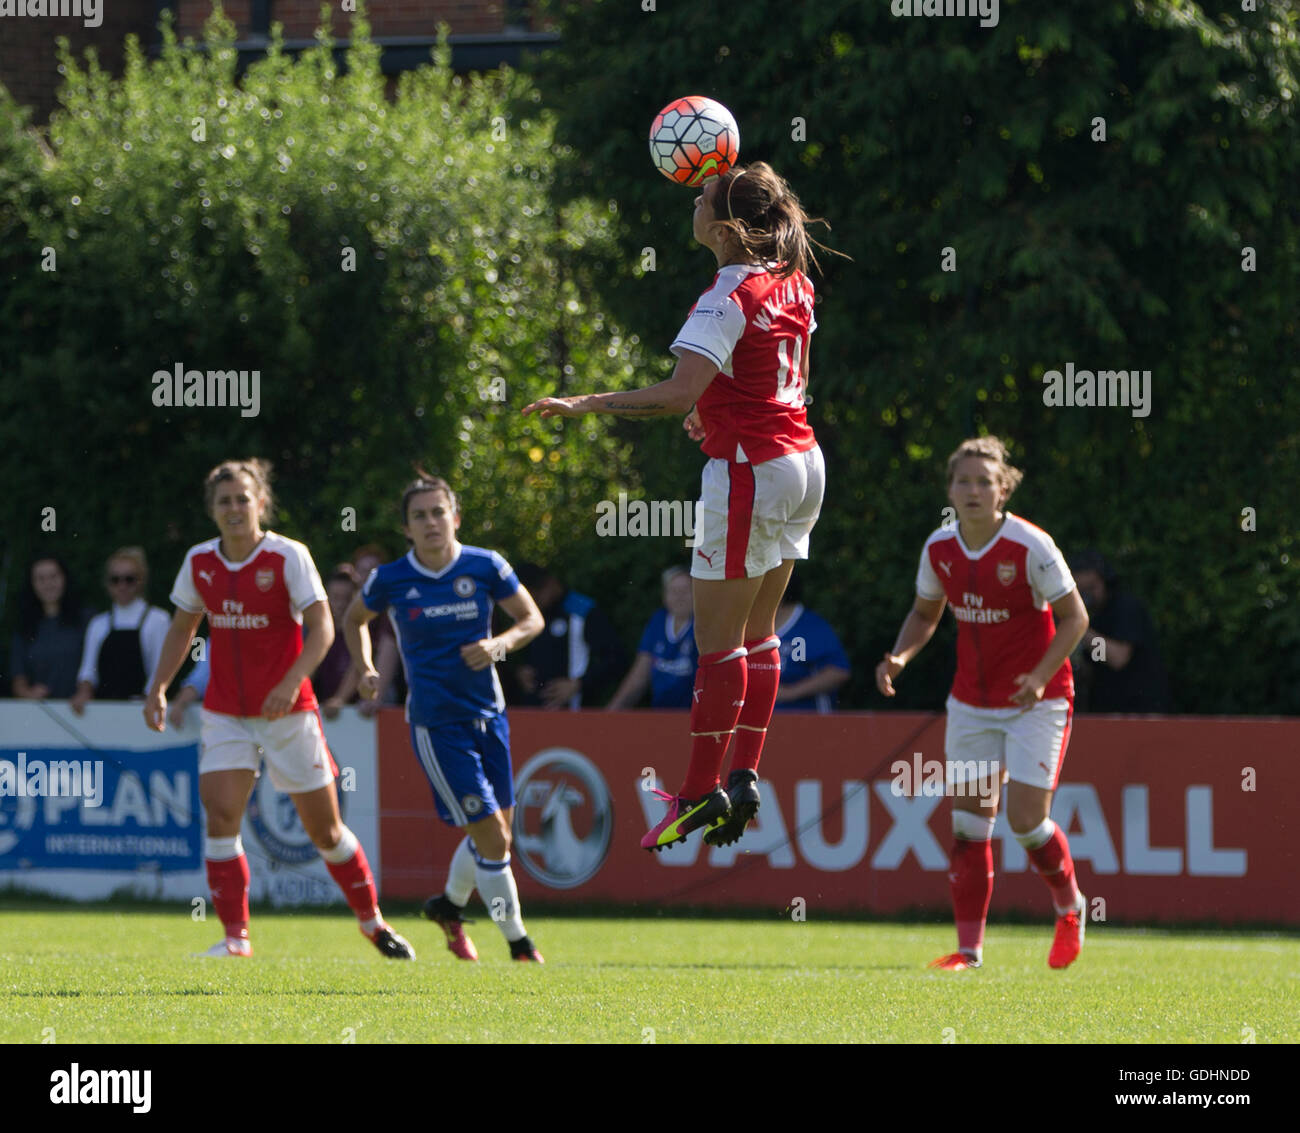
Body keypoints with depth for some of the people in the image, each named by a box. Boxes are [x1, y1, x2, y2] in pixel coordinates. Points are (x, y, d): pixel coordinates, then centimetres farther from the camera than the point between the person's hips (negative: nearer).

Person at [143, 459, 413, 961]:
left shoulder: (288, 557, -10)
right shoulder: (199, 562, 2)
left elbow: (321, 627, -15)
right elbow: (183, 627, 16)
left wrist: (290, 684, -28)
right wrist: (158, 687, 5)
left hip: (287, 711, -3)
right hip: (225, 712, 3)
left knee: (325, 828, 4)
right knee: (220, 815, -15)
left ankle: (372, 921, 24)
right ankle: (236, 937, -10)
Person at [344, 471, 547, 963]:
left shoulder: (485, 567, -3)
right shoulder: (390, 580, -5)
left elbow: (532, 618, 7)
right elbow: (355, 619, 15)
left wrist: (499, 644, -12)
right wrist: (365, 669, -1)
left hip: (488, 714, 4)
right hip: (436, 723, -4)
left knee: (497, 831, 13)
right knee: (491, 836, -11)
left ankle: (450, 905, 41)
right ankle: (518, 942, 2)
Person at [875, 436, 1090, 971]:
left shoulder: (1031, 547, -17)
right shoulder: (940, 548, -2)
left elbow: (1074, 616, -11)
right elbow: (925, 612, 15)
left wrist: (1040, 676, -24)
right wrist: (901, 656, -5)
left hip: (1036, 700, -5)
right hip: (971, 701, 5)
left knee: (1025, 819, -11)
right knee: (969, 822, -1)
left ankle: (1069, 906, 19)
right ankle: (969, 948, 3)